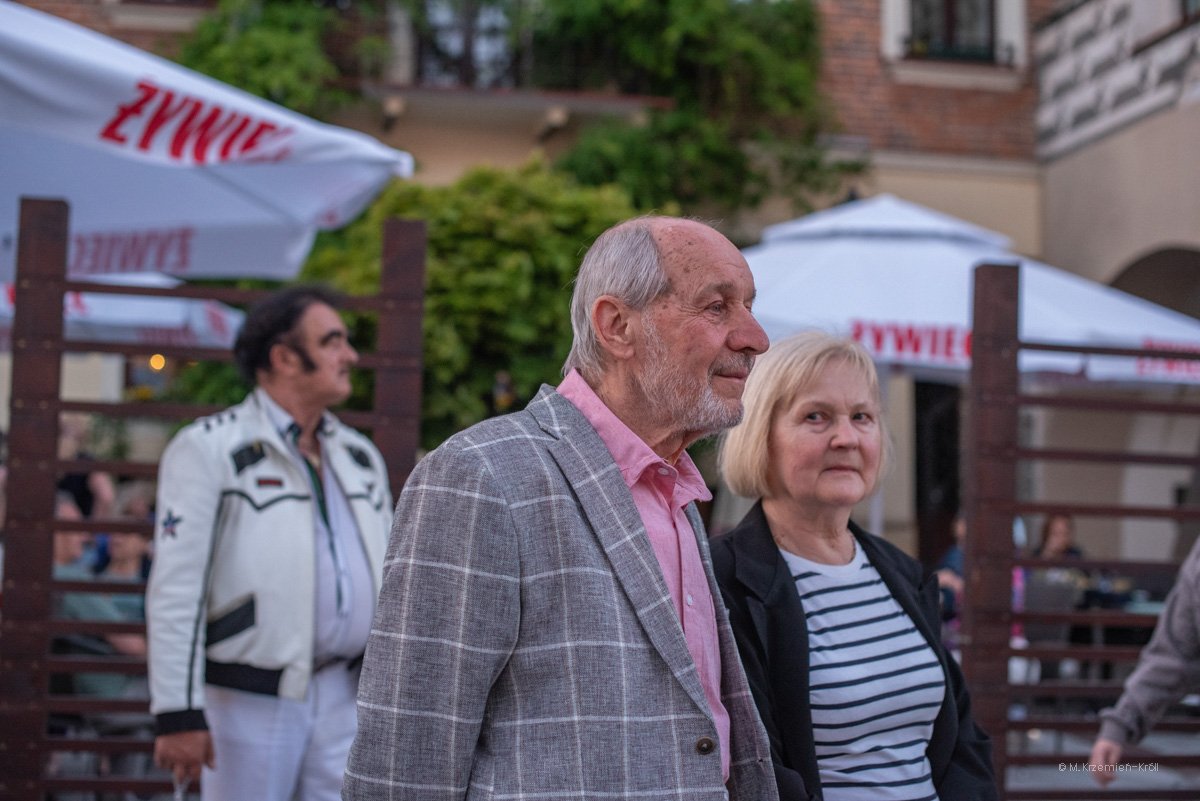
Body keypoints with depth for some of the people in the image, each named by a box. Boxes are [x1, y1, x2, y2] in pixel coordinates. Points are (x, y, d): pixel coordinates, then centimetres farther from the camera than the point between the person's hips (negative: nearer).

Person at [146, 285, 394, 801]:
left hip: (345, 699, 5)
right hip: (249, 702, -5)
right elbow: (175, 589, -11)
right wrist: (178, 713, -16)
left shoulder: (360, 456, 13)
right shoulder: (209, 449, -6)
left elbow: (387, 580, 19)